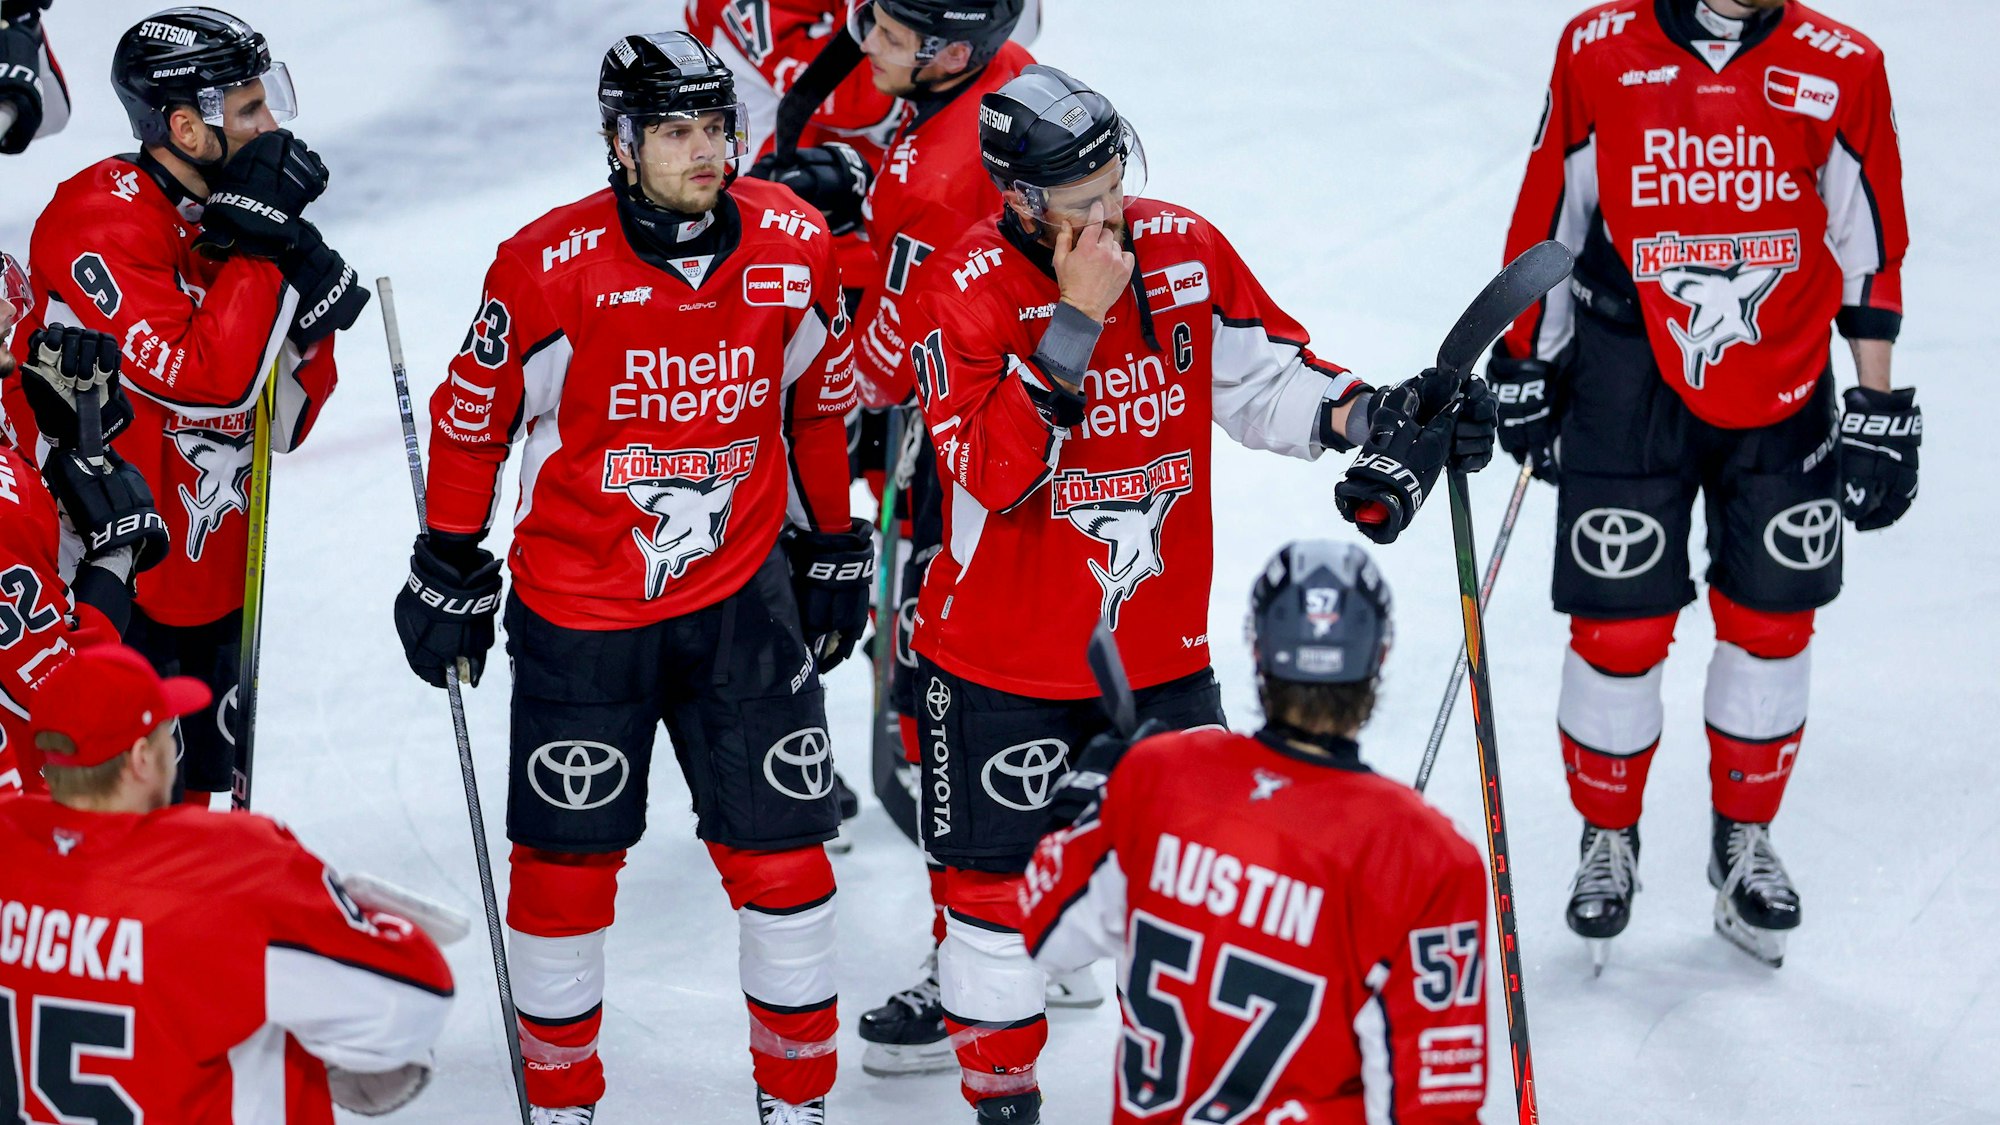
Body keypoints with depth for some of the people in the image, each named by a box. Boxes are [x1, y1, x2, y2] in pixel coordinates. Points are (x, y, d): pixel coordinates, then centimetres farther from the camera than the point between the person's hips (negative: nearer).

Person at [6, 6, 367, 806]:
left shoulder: (223, 226, 8)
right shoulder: (103, 221, -18)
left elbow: (277, 428, 9)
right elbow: (208, 379, -27)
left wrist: (312, 312, -8)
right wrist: (260, 249, -21)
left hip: (209, 595, 8)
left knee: (188, 796, 17)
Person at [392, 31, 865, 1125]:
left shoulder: (794, 247, -7)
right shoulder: (548, 266, -16)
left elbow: (821, 404, 9)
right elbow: (472, 418, -2)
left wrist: (834, 548, 16)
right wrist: (451, 573, 5)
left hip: (739, 595, 2)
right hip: (576, 610, -2)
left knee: (781, 850, 2)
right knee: (566, 860, 6)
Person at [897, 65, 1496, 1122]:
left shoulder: (1185, 252, -4)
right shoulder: (962, 292, -17)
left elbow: (1264, 374, 7)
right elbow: (992, 471, -27)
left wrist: (1364, 415, -10)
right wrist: (1073, 322, -31)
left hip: (1158, 645, 4)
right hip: (1004, 658, -3)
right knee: (995, 879, 7)